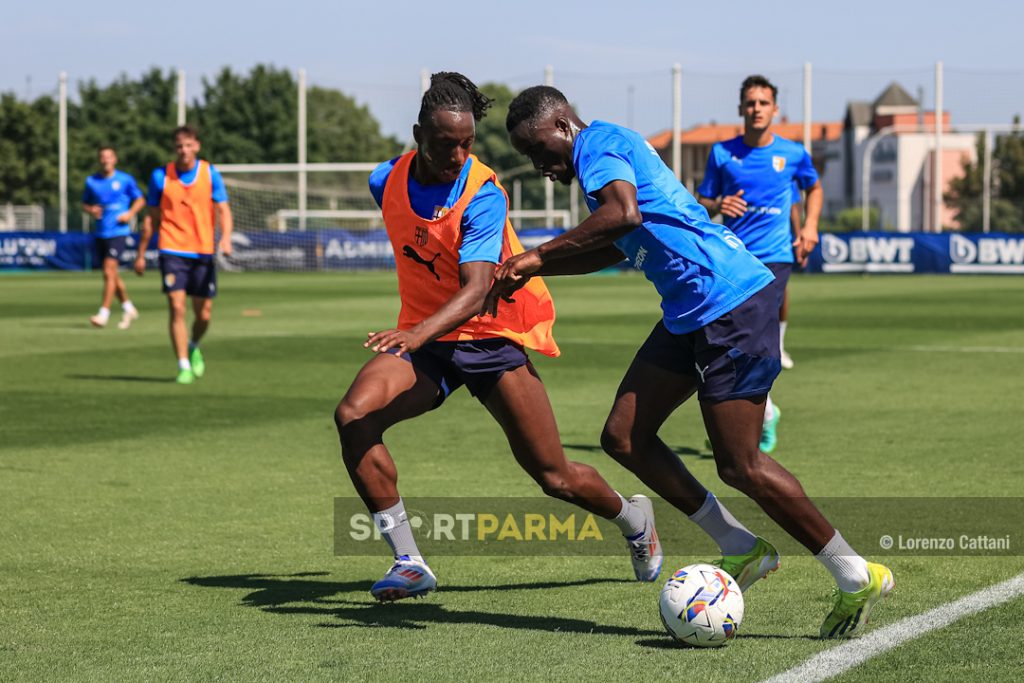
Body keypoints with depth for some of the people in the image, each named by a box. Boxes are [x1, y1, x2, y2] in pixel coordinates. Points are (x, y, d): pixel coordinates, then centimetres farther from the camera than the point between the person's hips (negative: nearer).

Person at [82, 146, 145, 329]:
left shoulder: (125, 180, -2)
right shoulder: (91, 181, 7)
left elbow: (140, 200, 8)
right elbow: (85, 203, 18)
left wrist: (130, 214, -9)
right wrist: (90, 210, -5)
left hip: (118, 231, -5)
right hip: (101, 233, 5)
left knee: (109, 271, -16)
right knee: (112, 274, 12)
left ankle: (103, 313, -15)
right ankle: (128, 309, 29)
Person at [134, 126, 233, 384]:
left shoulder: (210, 174, 2)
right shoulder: (160, 176, 1)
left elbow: (223, 210, -1)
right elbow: (151, 217, 9)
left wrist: (226, 238, -20)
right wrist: (141, 254, 9)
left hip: (203, 252, 1)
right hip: (172, 250, -1)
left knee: (204, 313, 4)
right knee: (177, 308, -13)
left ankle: (193, 347, 36)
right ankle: (184, 367, -7)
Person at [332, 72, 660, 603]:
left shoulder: (483, 195, -20)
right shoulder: (387, 181, -4)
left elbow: (477, 290, -32)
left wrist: (418, 333, -50)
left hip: (492, 337, -4)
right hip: (420, 338, 4)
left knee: (555, 478, 0)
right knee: (353, 415, -25)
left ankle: (634, 519, 35)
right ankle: (408, 563, -17)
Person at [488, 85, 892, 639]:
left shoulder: (598, 142, -8)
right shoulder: (609, 150, 22)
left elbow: (624, 214, -29)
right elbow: (615, 247, 36)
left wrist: (537, 255, -20)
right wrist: (532, 272, 29)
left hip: (731, 302, -11)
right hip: (690, 313, 11)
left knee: (740, 467, -8)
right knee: (623, 436, 6)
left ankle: (856, 577, 4)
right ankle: (741, 548, 13)